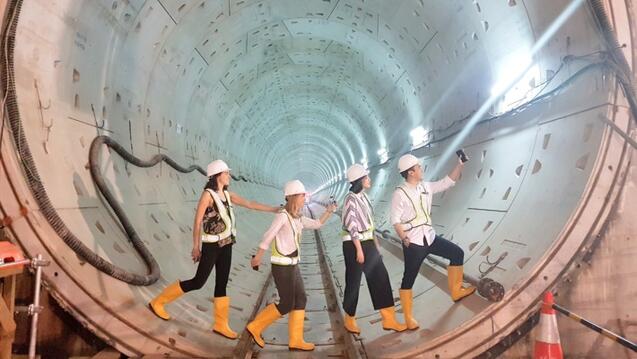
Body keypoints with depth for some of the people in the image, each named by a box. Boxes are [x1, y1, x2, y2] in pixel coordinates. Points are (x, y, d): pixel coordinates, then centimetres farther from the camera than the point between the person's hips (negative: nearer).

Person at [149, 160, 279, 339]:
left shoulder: (227, 194, 8)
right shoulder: (207, 194, -14)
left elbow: (250, 204, 9)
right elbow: (197, 221, -15)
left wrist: (274, 209, 6)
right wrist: (196, 247, -16)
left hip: (225, 244, 7)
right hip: (211, 245, -7)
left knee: (222, 283, 8)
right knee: (198, 282, -1)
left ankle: (221, 324, 15)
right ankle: (158, 302, 14)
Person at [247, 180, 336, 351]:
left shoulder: (297, 218, 10)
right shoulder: (282, 216, -17)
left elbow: (316, 224, 18)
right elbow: (267, 237, -19)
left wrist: (329, 211, 10)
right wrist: (257, 257, -19)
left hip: (292, 265, 9)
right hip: (282, 266, -9)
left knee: (300, 300, 7)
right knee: (287, 304, -3)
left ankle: (296, 340, 15)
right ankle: (255, 327, 11)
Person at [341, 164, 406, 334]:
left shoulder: (364, 197, 11)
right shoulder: (351, 199, -16)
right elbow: (352, 227, -19)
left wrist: (376, 243, 17)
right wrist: (359, 250, -19)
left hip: (368, 243, 8)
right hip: (354, 245, -8)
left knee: (380, 278, 6)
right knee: (353, 283, 4)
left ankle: (389, 320, 12)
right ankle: (349, 320, 23)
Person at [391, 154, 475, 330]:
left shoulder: (426, 187, 6)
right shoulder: (400, 193, -13)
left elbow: (447, 182, 13)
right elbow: (395, 219, -15)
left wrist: (460, 164, 5)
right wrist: (404, 239, -25)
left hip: (429, 237, 7)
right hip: (413, 242, -7)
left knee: (457, 253, 10)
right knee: (409, 279, 0)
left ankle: (456, 291, 26)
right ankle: (408, 318, 12)